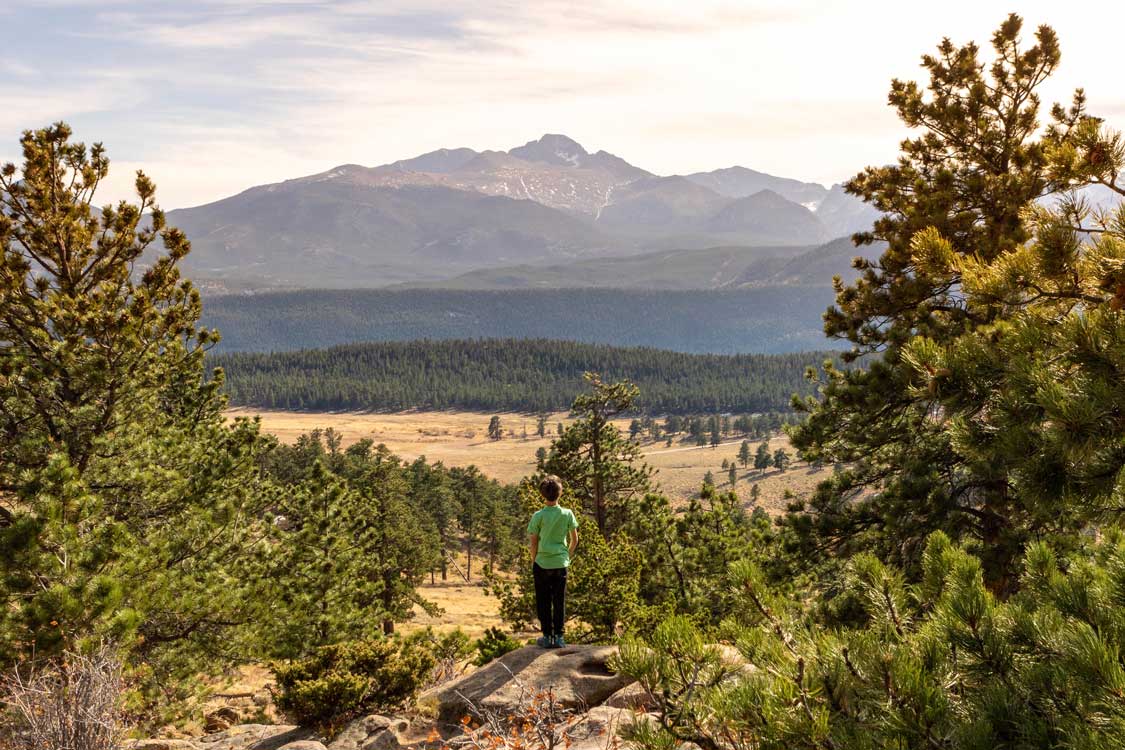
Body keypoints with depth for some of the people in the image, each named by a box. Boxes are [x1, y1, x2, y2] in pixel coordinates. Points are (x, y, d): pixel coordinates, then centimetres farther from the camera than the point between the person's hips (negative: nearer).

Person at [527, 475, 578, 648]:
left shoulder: (539, 516, -11)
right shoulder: (567, 514, -5)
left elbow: (533, 543, -7)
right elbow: (574, 540, 2)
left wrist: (534, 561, 9)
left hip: (542, 563, -2)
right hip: (561, 563, 2)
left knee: (543, 601, 9)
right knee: (559, 602, 10)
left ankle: (547, 636, 12)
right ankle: (558, 637, 11)